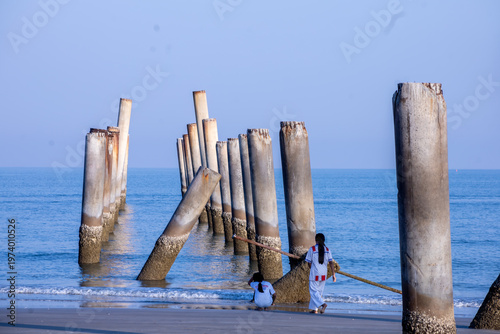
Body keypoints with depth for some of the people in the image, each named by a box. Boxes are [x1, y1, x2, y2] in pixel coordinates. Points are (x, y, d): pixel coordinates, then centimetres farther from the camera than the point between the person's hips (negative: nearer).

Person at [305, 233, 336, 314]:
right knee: (319, 291, 15)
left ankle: (323, 304, -23)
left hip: (314, 274, -5)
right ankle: (314, 309, 18)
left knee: (313, 292, -1)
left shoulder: (312, 249, -8)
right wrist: (334, 275, 0)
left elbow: (309, 263, -3)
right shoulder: (327, 250, 2)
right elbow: (331, 263, -3)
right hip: (323, 275, 5)